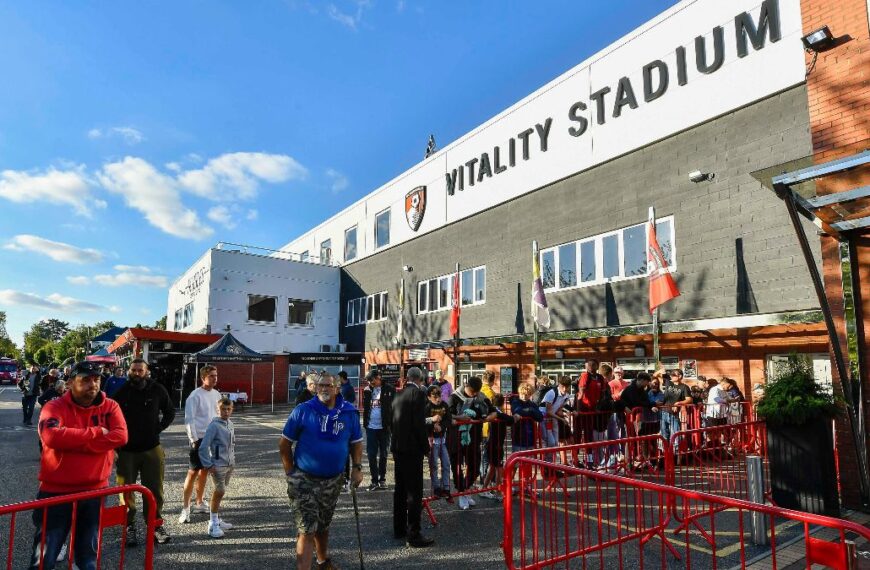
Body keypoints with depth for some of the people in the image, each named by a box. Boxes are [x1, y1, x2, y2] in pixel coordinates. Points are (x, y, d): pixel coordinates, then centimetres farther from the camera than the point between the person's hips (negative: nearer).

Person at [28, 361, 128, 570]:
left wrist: (73, 442, -18)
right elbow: (51, 436, -27)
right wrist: (95, 433, -19)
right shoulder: (55, 407, -8)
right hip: (56, 491, -2)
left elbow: (120, 436, -16)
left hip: (94, 491, 3)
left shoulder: (110, 407, -1)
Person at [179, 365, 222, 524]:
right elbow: (189, 419, -14)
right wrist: (194, 439, -17)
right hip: (199, 438, -6)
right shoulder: (195, 395, -12)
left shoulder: (216, 394, 8)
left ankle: (199, 503, 26)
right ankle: (185, 508, 3)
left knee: (204, 471, 14)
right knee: (193, 472, -5)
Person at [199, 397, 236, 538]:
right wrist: (208, 465, -16)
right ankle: (213, 525, -2)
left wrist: (233, 460, 14)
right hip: (218, 465, -7)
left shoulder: (230, 424, 9)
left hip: (230, 465, 7)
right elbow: (203, 447, -16)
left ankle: (216, 519, 29)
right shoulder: (214, 426, -14)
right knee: (220, 491, -12)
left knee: (220, 492, 16)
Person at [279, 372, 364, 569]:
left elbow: (356, 442, 7)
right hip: (304, 480, -3)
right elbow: (284, 444, -4)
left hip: (333, 481, 4)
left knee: (323, 526, 22)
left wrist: (357, 468, -4)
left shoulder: (349, 413, -4)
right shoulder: (302, 411, -12)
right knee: (307, 530, -6)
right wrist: (290, 472, -6)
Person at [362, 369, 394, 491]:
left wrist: (391, 425, -11)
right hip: (371, 427, 2)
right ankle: (374, 480, 13)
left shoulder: (389, 390, -8)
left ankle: (382, 479, 22)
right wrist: (365, 423, -2)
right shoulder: (367, 390, 2)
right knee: (371, 455, 4)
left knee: (383, 455, 11)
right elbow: (365, 408, 7)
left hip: (384, 427, -2)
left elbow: (393, 408, -6)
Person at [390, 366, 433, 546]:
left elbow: (394, 421, 13)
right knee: (414, 492, -2)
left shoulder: (399, 395, 10)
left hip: (397, 447, 8)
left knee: (400, 489, 17)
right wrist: (425, 447, -8)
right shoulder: (418, 393, -12)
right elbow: (419, 423, -17)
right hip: (412, 448, -8)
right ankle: (413, 534, 1)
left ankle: (399, 528, 27)